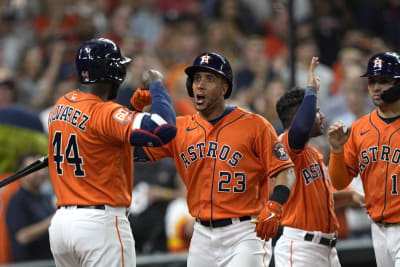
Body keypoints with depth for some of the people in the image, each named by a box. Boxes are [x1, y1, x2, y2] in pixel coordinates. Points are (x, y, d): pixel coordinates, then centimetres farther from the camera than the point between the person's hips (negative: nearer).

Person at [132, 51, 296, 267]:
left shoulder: (254, 126, -4)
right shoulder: (179, 128, 8)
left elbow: (285, 171, -6)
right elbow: (133, 150, 7)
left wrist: (274, 206, -24)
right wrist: (136, 111, -6)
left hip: (244, 234, -5)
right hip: (202, 236, 5)